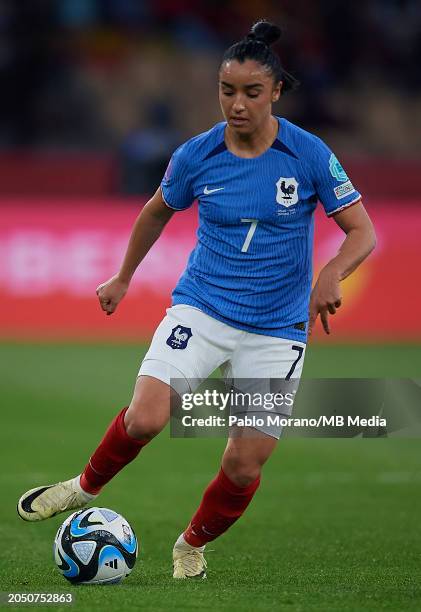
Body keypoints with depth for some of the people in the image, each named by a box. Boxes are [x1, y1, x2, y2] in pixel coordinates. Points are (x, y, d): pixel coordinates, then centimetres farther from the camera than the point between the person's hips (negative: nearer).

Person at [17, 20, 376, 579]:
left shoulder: (309, 154, -10)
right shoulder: (196, 155, -5)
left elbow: (362, 232, -7)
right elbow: (158, 211, 16)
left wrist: (331, 276, -27)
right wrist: (123, 278, 25)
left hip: (277, 329, 0)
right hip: (201, 308, 0)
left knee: (245, 465, -3)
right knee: (145, 418, -22)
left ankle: (192, 546, 27)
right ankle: (85, 488, 8)